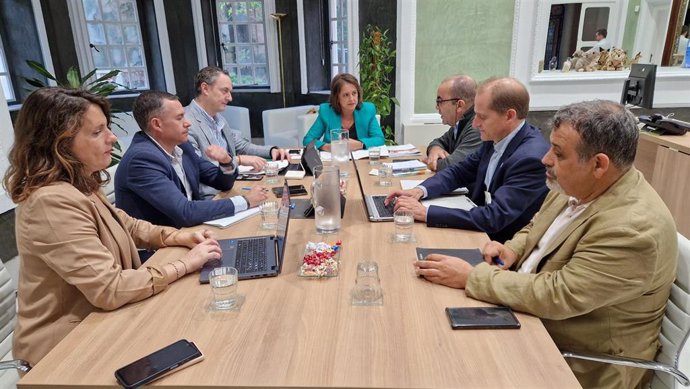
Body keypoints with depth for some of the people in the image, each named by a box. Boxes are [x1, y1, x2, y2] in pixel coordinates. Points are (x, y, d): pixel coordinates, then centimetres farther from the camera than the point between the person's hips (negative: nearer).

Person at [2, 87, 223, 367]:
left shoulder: (80, 186, 3)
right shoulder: (54, 202, -28)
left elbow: (129, 227, 14)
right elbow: (109, 289, -30)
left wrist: (179, 238, -3)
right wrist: (185, 264, -22)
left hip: (94, 319, 8)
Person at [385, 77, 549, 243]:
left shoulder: (531, 158, -27)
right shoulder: (496, 137, -3)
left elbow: (493, 218, -31)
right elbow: (459, 171, 7)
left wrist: (425, 213, -30)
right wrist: (420, 190, -10)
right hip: (482, 230, 6)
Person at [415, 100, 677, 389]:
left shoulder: (634, 228, -29)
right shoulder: (577, 186, -4)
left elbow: (555, 296, -30)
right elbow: (537, 228, 14)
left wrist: (470, 276, -25)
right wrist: (513, 249, -7)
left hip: (578, 362, -7)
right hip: (529, 314, 7)